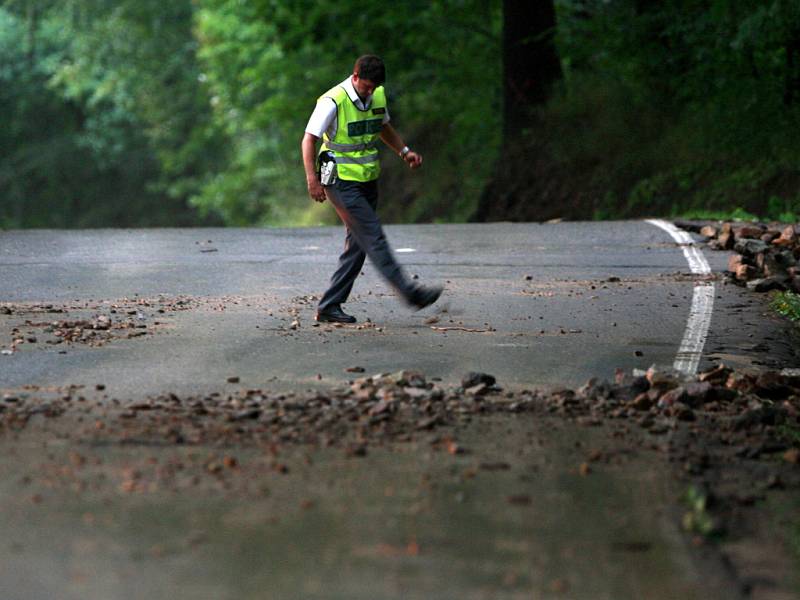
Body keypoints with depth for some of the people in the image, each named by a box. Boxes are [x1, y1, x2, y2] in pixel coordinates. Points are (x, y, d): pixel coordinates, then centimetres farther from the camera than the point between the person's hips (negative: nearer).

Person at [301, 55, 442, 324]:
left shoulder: (378, 95, 6)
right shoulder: (333, 102, -16)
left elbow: (384, 128, 24)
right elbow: (309, 140, -15)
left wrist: (404, 151, 8)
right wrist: (312, 180, -24)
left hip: (367, 180, 8)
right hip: (342, 182, -8)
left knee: (358, 245, 7)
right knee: (374, 238, -11)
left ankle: (330, 305, 12)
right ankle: (409, 292, -11)